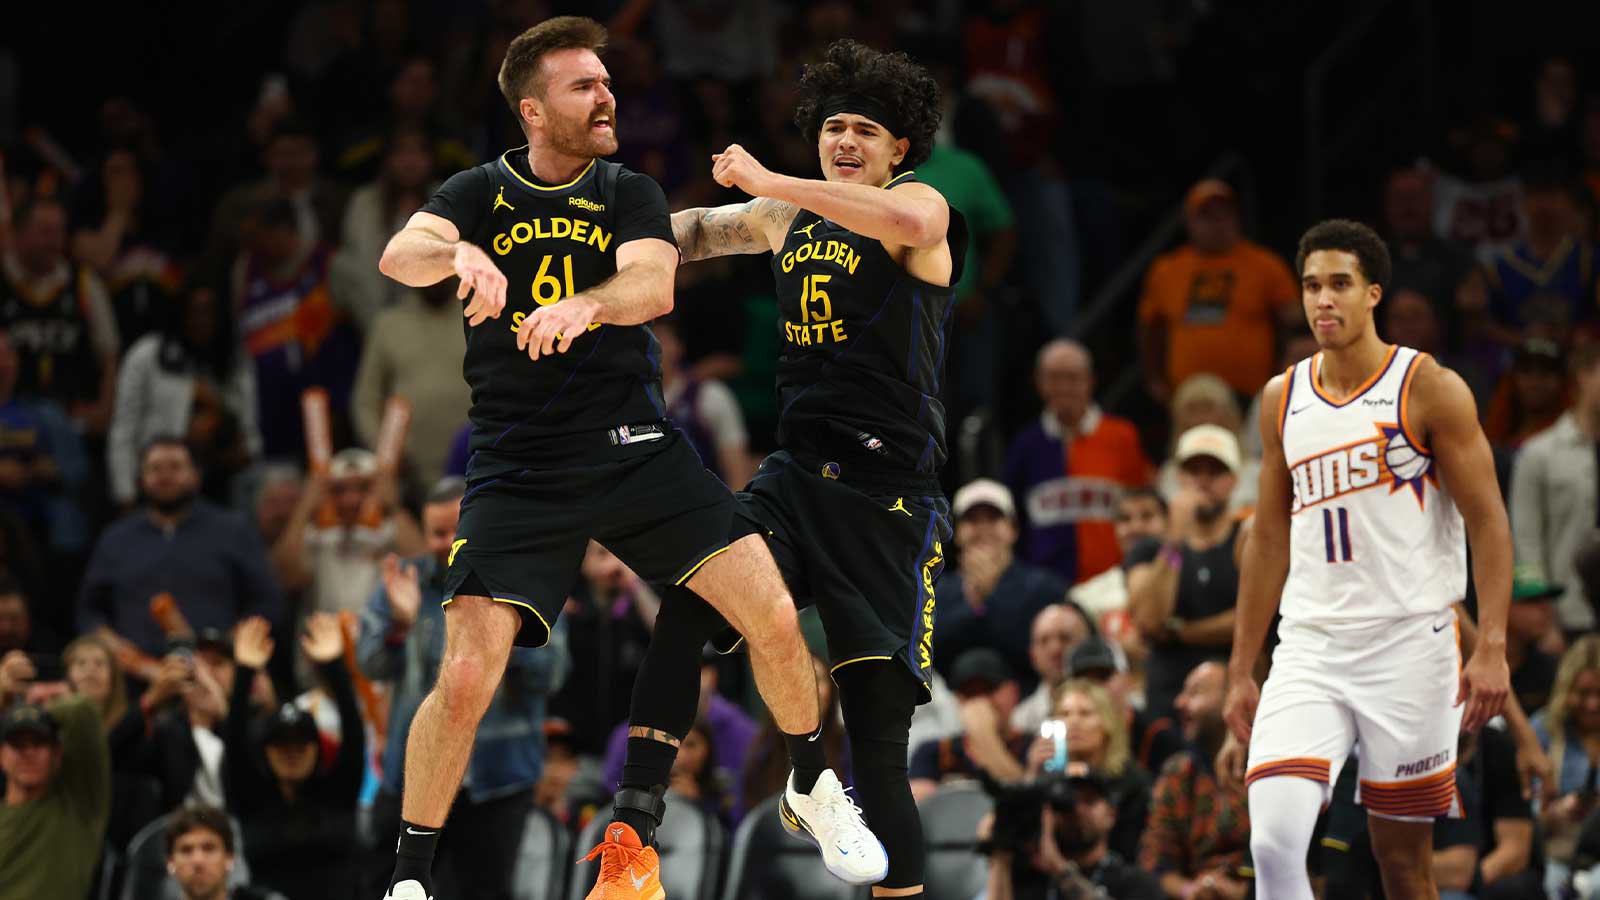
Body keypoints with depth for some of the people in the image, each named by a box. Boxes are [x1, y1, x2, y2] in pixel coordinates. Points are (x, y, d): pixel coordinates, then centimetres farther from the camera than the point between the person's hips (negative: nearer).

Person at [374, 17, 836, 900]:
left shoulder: (630, 195, 6)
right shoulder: (480, 194, 4)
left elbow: (653, 284, -14)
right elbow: (400, 254, -16)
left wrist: (585, 305, -36)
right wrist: (460, 256, -39)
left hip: (636, 451, 2)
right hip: (518, 467, -2)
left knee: (775, 619, -8)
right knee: (465, 680, -14)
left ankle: (814, 785, 20)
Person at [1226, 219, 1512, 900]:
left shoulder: (1429, 390, -3)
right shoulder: (1282, 400, 10)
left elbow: (1488, 521, -6)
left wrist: (1492, 648, -16)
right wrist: (1240, 671, 15)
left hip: (1409, 643, -3)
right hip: (1309, 646, 3)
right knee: (1273, 838, -16)